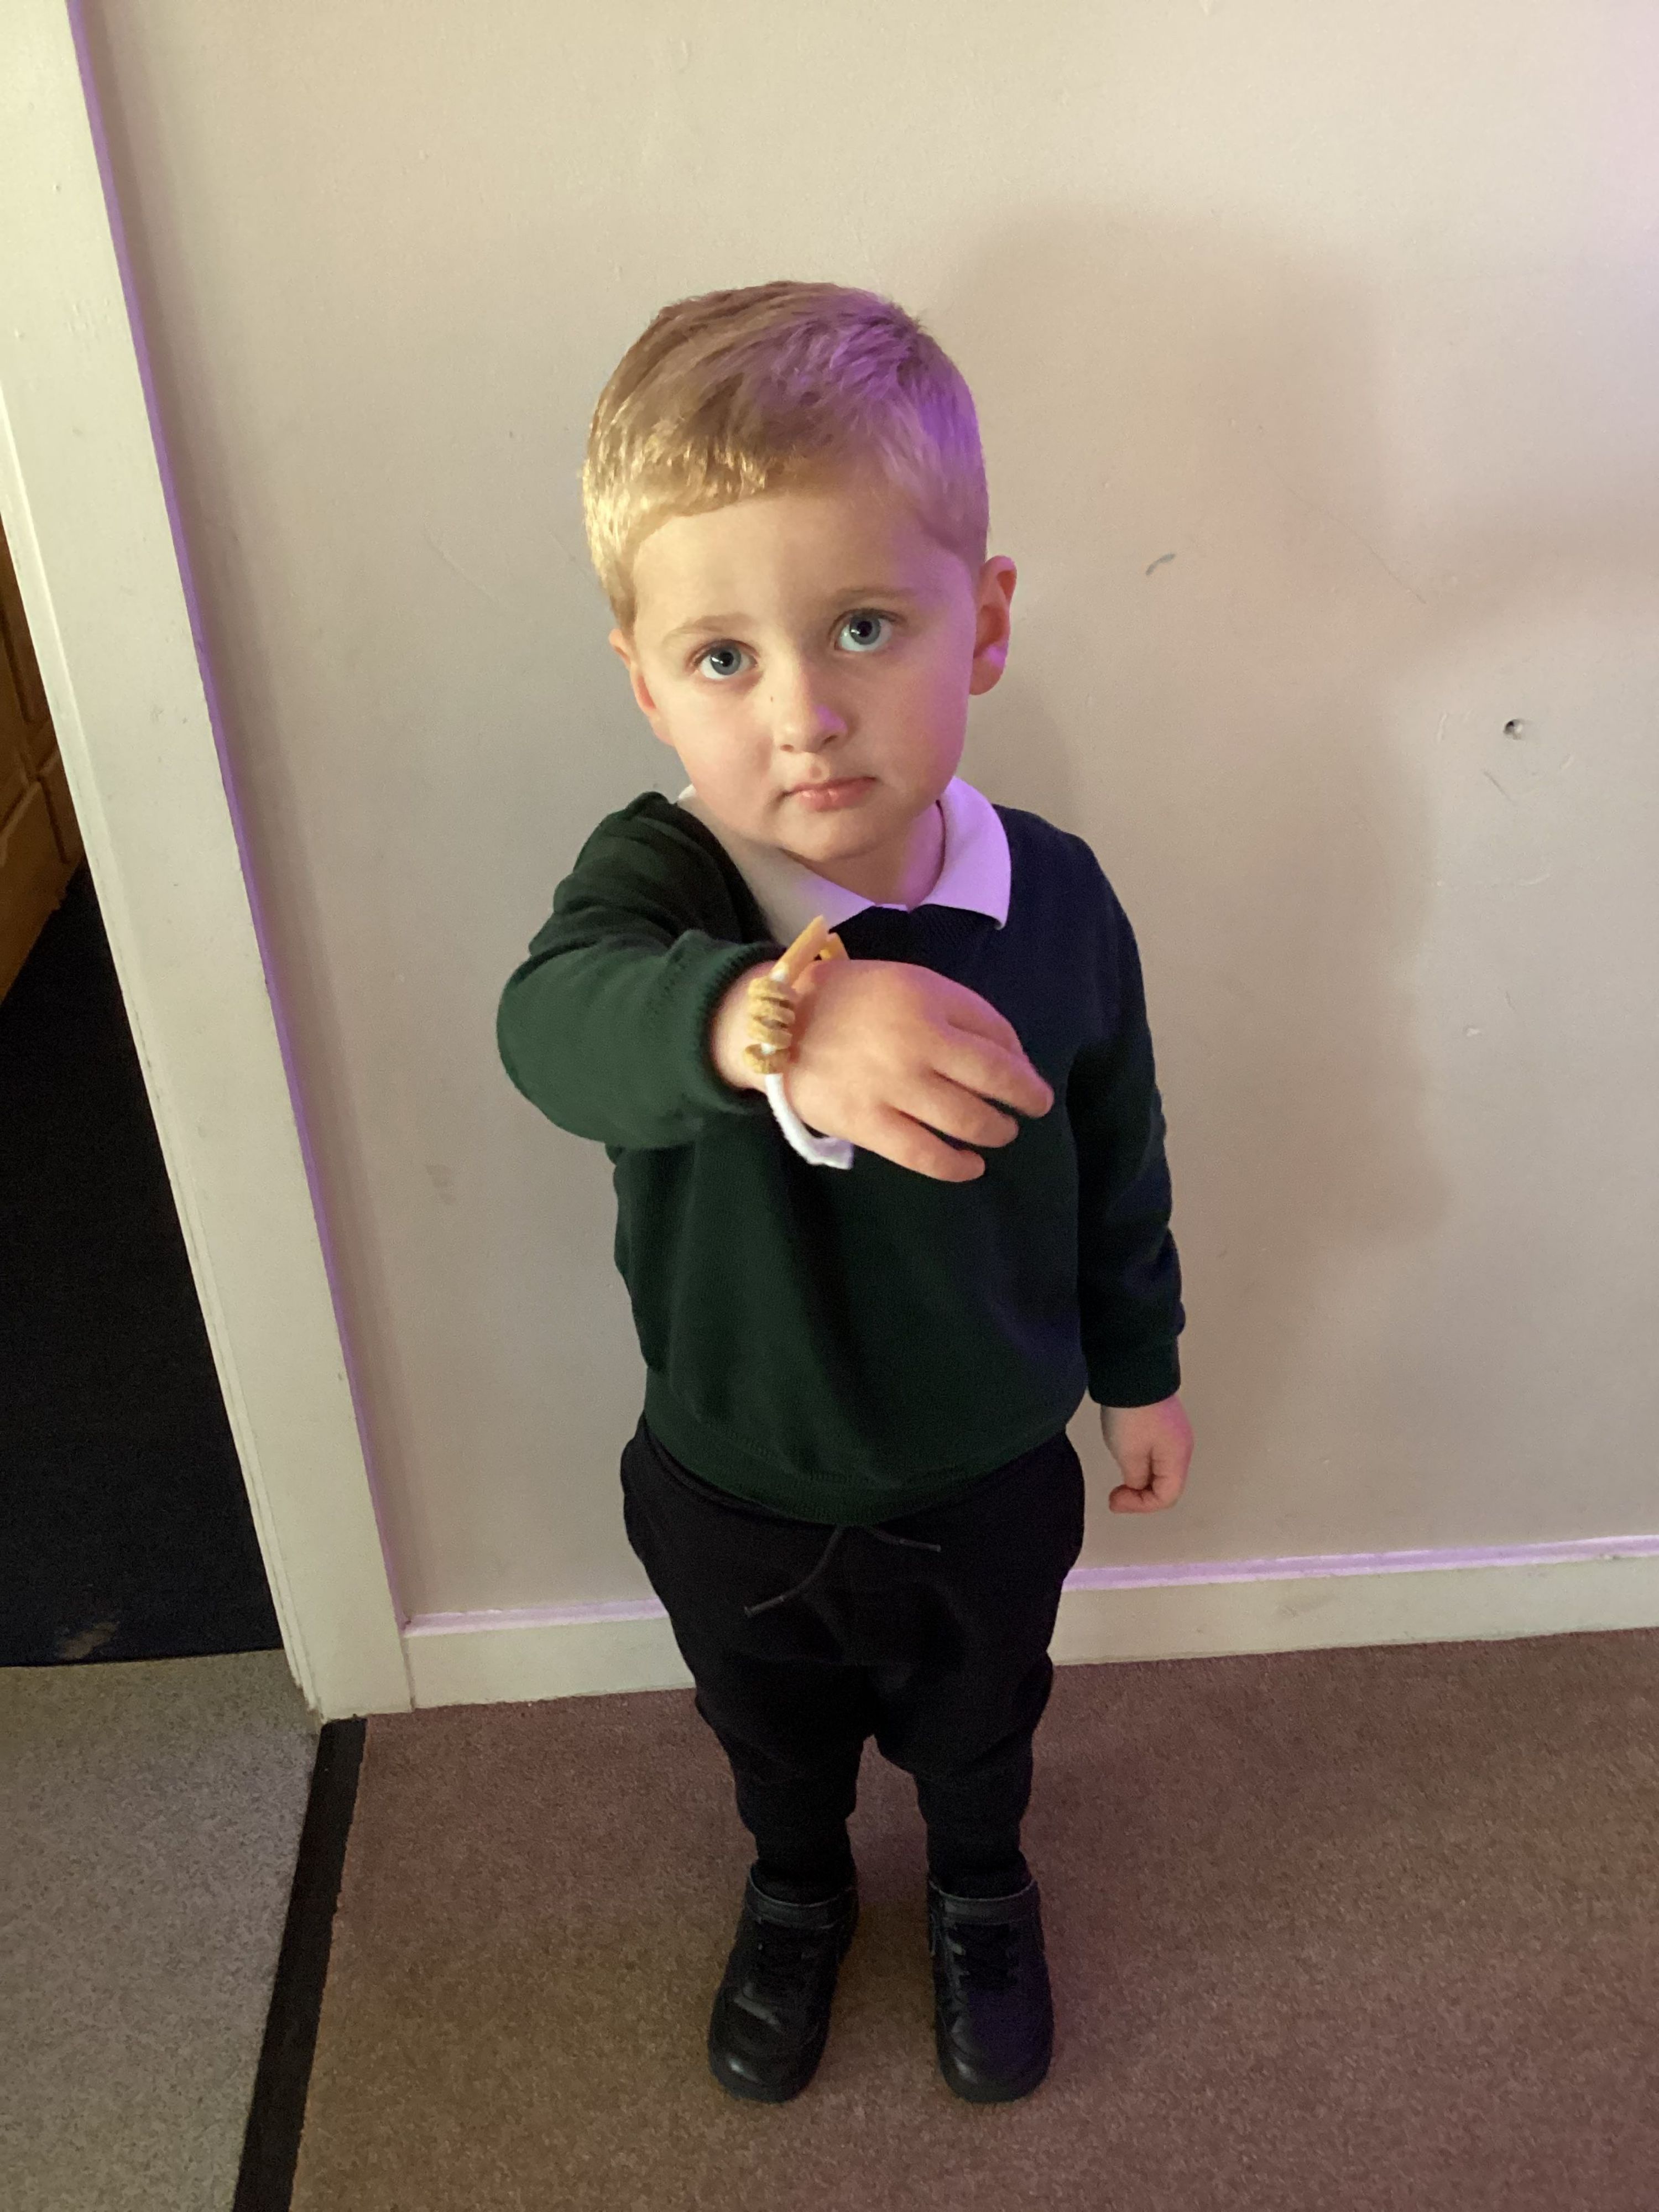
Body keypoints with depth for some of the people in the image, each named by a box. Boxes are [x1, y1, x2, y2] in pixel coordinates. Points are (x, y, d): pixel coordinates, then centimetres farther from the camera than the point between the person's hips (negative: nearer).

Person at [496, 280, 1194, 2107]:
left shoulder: (1056, 903, -21)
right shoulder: (654, 879, -27)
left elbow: (1116, 1165, -5)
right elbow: (561, 1019, -51)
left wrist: (1139, 1371, 7)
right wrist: (770, 1019, -72)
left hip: (987, 1493, 1)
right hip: (730, 1503, 0)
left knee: (975, 1732, 30)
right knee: (773, 1742, 30)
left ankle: (980, 1889, 64)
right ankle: (797, 1890, 64)